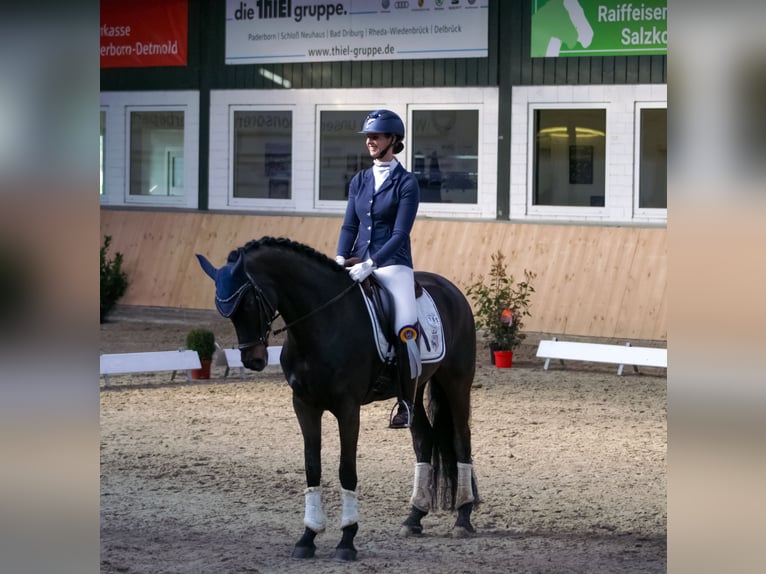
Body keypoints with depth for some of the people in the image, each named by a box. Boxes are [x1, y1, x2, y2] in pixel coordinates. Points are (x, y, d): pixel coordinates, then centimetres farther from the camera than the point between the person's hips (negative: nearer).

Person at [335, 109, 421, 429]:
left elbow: (400, 233, -9)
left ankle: (406, 403, -10)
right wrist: (341, 259, -7)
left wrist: (370, 264, -20)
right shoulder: (359, 181, 14)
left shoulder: (406, 183, -2)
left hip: (393, 265, -5)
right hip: (359, 266, 6)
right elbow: (349, 225, 11)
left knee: (405, 329, -21)